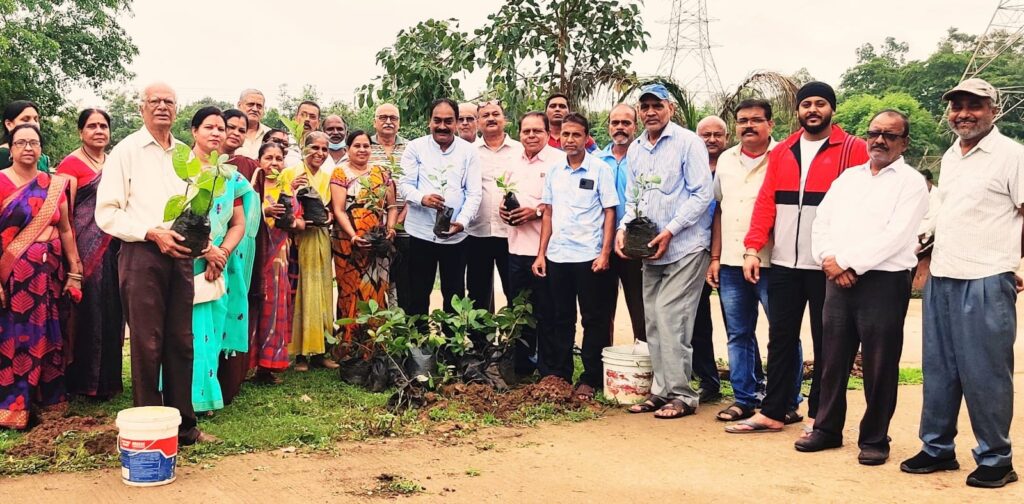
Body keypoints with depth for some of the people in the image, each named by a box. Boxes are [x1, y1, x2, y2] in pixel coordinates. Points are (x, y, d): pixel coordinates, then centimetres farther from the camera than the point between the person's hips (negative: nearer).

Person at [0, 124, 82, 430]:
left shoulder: (55, 185, 8)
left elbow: (65, 230, 12)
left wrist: (74, 272, 9)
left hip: (51, 271, 4)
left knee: (47, 336, 9)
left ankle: (46, 402, 20)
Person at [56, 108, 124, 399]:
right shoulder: (71, 164, -5)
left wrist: (122, 244, 12)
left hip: (113, 247, 6)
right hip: (86, 246, -6)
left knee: (111, 312, 10)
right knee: (87, 311, -1)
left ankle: (108, 379, 21)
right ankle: (85, 381, 10)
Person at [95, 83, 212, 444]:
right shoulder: (126, 151, 0)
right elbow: (107, 213, -5)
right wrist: (151, 233, -15)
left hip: (180, 255, 5)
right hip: (141, 254, -4)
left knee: (181, 342, 7)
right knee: (147, 344, -2)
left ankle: (183, 425, 15)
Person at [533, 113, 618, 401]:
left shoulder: (600, 170, -2)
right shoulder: (554, 172, 11)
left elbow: (609, 213, -3)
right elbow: (548, 214, 14)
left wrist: (605, 253, -11)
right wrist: (541, 253, 8)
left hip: (589, 257, -4)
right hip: (557, 257, 4)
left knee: (594, 320, 3)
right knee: (561, 319, 11)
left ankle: (590, 380, 11)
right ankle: (558, 375, 21)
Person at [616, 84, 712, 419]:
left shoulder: (688, 142, -5)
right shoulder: (635, 149, 15)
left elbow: (701, 195, -10)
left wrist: (670, 231, -16)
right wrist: (624, 228, 2)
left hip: (684, 246, -7)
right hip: (650, 251, 7)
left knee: (669, 317, -11)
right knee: (653, 320, 8)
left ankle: (681, 394, -1)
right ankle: (661, 390, 17)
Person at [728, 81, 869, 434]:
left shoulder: (853, 149, -1)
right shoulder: (781, 152, 12)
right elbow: (766, 202, 7)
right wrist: (752, 248, -2)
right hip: (784, 263, 4)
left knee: (825, 342, 7)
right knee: (781, 338, 10)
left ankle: (819, 418, 17)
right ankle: (773, 411, 19)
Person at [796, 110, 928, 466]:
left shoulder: (911, 183, -1)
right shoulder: (848, 176, 16)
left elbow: (895, 236, -13)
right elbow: (821, 223, 11)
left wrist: (847, 262, -14)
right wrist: (830, 261, -7)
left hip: (884, 283, -5)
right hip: (838, 280, 5)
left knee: (879, 367, 2)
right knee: (832, 359, 10)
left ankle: (875, 440, 15)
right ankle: (827, 429, 22)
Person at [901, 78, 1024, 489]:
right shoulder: (949, 157, 16)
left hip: (985, 282, -7)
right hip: (941, 279, 7)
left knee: (985, 373, -1)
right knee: (939, 370, 11)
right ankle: (937, 449, 22)